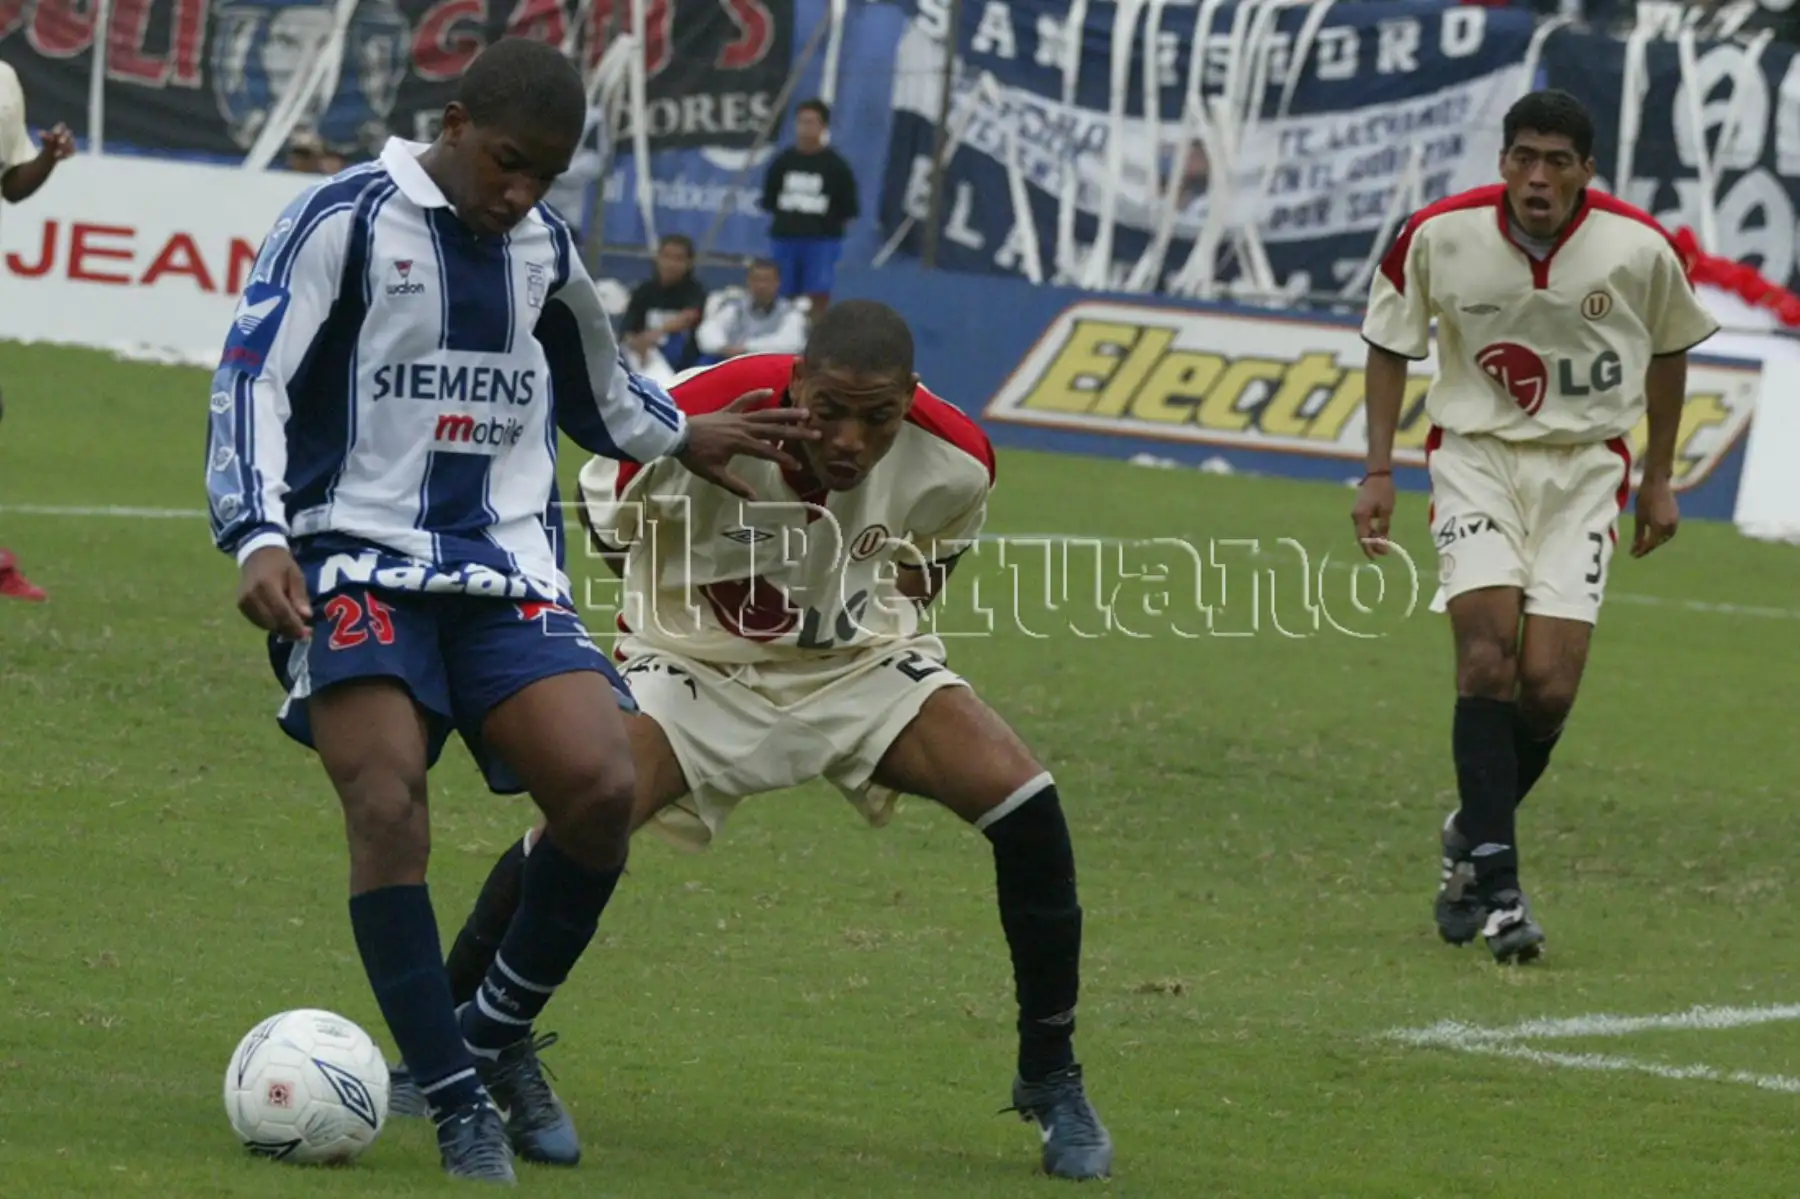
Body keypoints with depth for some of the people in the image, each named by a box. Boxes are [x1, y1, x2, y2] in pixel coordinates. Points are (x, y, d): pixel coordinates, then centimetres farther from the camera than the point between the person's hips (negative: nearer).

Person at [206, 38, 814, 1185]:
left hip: (506, 571, 5)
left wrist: (681, 438, 45)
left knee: (603, 788, -17)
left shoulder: (547, 250, 14)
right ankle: (461, 1103, -16)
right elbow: (252, 379, -9)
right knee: (389, 804, -24)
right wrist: (261, 541, -21)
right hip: (359, 561, -4)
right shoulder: (346, 222, -3)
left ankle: (498, 1034, 7)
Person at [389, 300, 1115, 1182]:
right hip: (699, 663, -2)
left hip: (860, 662, 2)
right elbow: (605, 524, -7)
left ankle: (1051, 1081, -1)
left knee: (1022, 800, -19)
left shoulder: (953, 463, -20)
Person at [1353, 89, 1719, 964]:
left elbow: (1668, 349, 9)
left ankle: (1474, 838, 20)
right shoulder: (1438, 235, -12)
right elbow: (1390, 343, 5)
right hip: (1474, 455, 0)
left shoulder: (1639, 249, -11)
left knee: (1548, 686, -10)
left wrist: (1658, 479, 14)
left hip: (1583, 467, 1)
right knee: (1488, 653, -19)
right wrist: (1378, 472, 0)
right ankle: (1494, 886, -15)